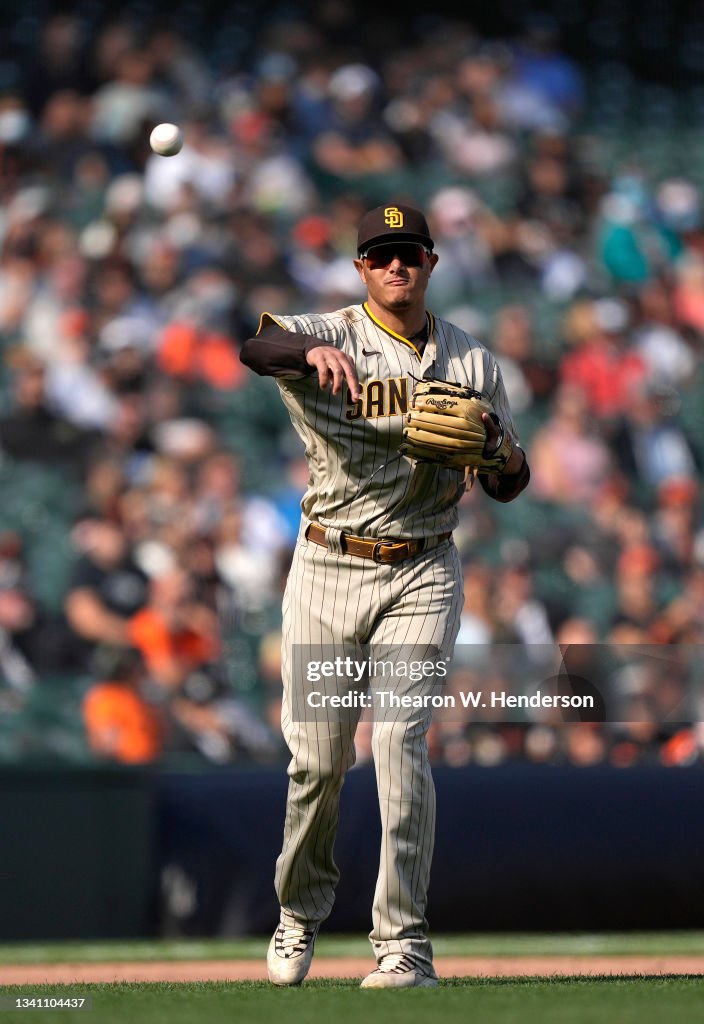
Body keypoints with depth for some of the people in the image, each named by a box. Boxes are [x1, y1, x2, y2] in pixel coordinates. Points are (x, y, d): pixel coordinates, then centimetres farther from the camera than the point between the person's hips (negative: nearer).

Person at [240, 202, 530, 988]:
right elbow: (254, 347, -25)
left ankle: (403, 940, -11)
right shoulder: (328, 337, -1)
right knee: (316, 758, 2)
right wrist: (311, 350, -47)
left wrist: (495, 448, -12)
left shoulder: (471, 362, 8)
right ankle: (301, 911, 27)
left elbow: (508, 487, 12)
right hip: (326, 570, 0)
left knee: (400, 742, -14)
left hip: (420, 577, 0)